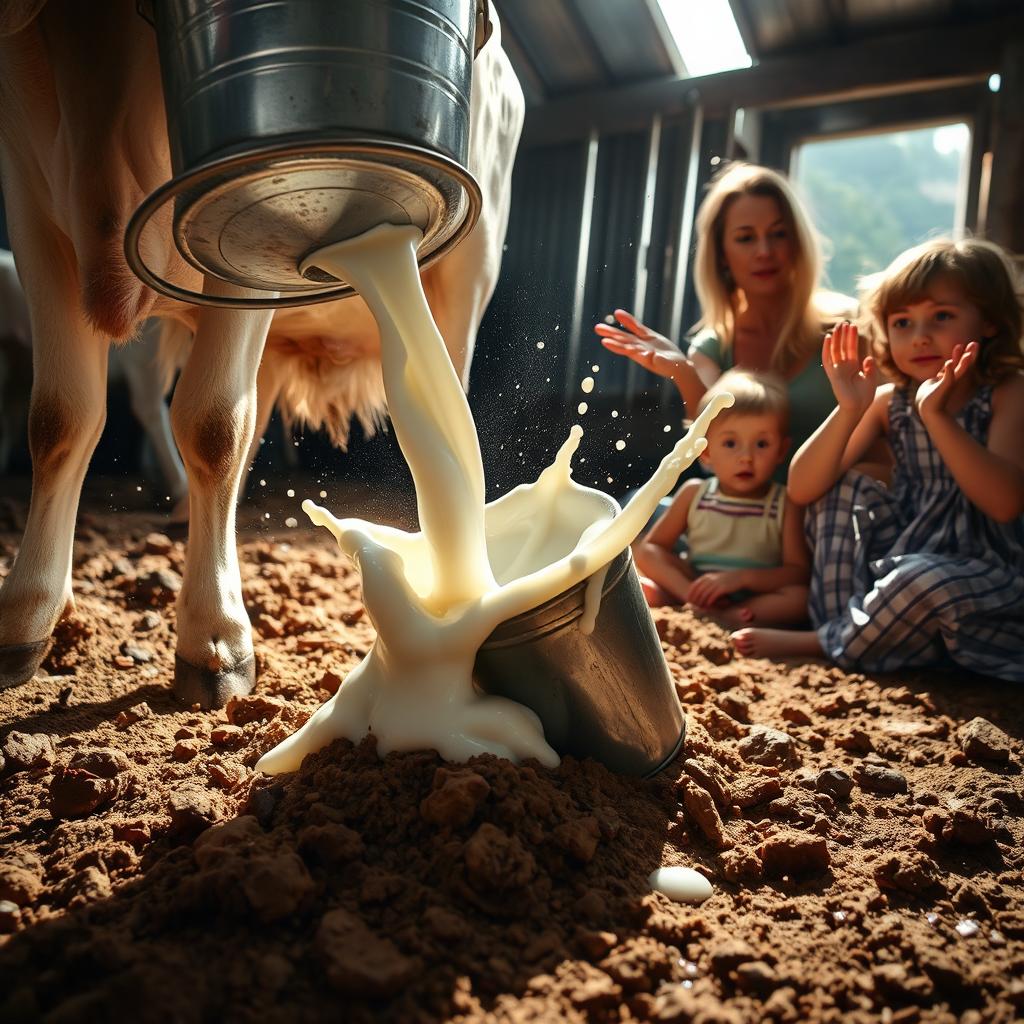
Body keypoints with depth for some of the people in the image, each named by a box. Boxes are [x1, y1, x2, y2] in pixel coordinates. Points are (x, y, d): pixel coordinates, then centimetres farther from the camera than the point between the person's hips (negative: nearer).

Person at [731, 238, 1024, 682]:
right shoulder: (889, 401, 0)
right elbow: (802, 489, -9)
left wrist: (936, 416, -33)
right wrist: (849, 410, -22)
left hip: (982, 582, -5)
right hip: (906, 552, 5)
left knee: (921, 579, -35)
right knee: (842, 486, -9)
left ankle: (828, 643, -9)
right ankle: (840, 618, -11)